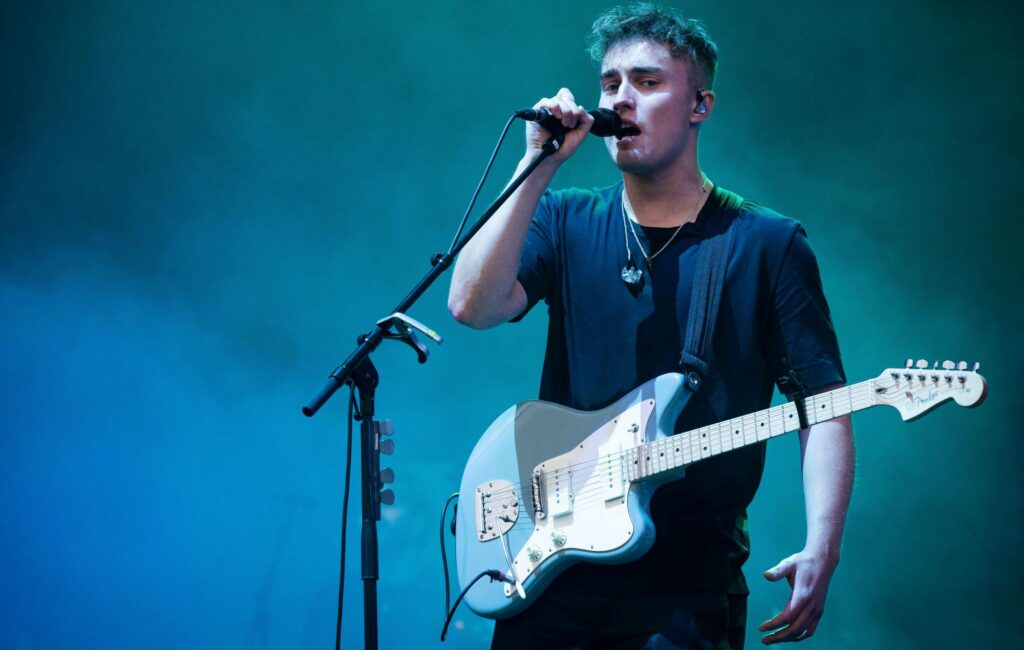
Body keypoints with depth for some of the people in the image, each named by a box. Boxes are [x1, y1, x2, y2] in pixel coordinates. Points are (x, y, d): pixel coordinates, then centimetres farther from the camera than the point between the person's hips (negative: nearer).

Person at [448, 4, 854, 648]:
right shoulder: (564, 223, 9)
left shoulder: (768, 245, 1)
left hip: (689, 579, -2)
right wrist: (542, 164, -12)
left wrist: (820, 552, -15)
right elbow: (473, 305, -9)